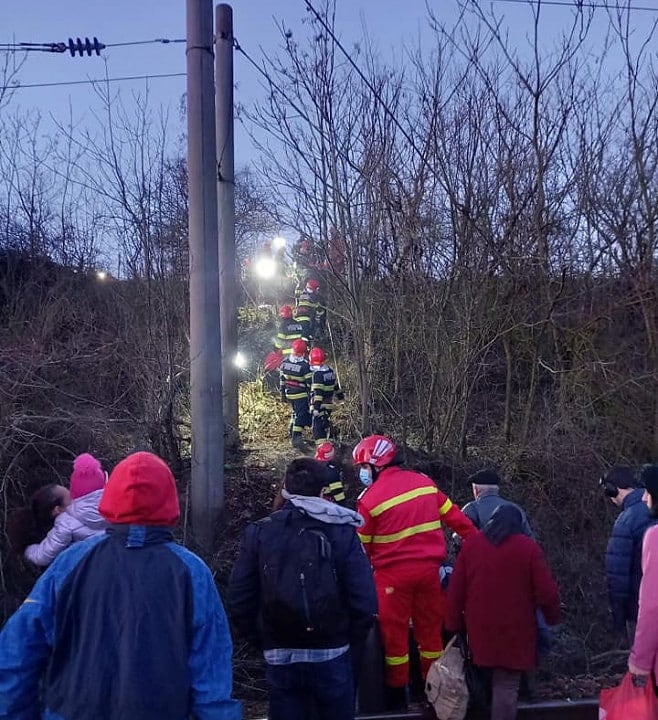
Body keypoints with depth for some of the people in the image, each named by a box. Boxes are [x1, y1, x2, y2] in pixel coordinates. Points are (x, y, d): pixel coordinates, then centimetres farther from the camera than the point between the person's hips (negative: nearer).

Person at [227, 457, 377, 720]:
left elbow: (239, 602, -5)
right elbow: (365, 602, -13)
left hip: (279, 658, 1)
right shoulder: (343, 532, -7)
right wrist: (351, 644, 3)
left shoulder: (259, 532, -3)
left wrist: (262, 641, 8)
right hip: (332, 656, -1)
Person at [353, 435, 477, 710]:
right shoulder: (425, 482, 3)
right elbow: (455, 517, 8)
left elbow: (361, 546, -4)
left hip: (394, 573, -5)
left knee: (394, 633, 8)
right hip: (429, 568, 5)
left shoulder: (370, 499, -11)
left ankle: (396, 695, 18)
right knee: (430, 630, 17)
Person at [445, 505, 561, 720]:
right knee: (506, 686, -1)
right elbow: (547, 591, -7)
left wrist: (454, 624, 9)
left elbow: (455, 589, 3)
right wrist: (552, 617, 11)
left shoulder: (470, 544, 4)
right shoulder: (528, 547, -7)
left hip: (480, 628, 4)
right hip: (514, 630, -3)